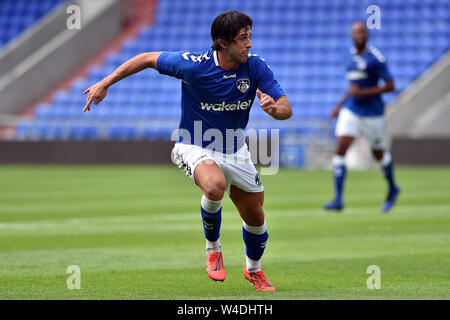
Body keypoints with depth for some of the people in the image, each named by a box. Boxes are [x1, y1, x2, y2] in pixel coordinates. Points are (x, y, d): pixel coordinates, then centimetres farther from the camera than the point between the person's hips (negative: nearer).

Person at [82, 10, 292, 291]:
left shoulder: (257, 67, -14)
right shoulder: (193, 65, -23)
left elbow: (286, 109, -12)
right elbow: (149, 59, -9)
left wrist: (274, 107, -37)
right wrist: (105, 84, -8)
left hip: (235, 150, 4)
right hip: (196, 147, -4)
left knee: (255, 216, 11)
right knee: (215, 186, -37)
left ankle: (254, 269, 44)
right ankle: (213, 248, -8)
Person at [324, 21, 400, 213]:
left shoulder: (376, 58, -13)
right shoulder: (352, 56, 8)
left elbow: (390, 86, -15)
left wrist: (363, 92, -21)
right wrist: (340, 105, 17)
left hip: (373, 114, -5)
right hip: (351, 111, 5)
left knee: (379, 154, 12)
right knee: (340, 150, -12)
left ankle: (393, 189, 39)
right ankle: (338, 199, -13)